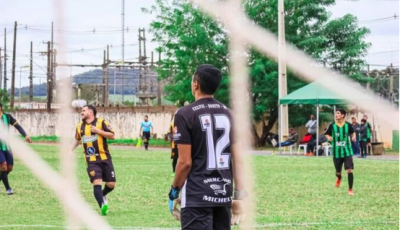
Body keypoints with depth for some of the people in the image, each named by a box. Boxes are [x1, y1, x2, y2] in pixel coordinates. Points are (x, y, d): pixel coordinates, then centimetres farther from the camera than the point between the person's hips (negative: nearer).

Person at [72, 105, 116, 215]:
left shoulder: (102, 122, -3)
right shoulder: (80, 126, 10)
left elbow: (112, 136, -8)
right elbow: (78, 139, 29)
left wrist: (99, 131, -17)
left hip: (105, 158, -1)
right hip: (91, 161, 1)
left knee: (111, 184, 1)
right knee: (97, 183, -18)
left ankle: (103, 195, 34)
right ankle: (103, 207, -24)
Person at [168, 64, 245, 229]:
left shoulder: (185, 114, -8)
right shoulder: (228, 114, 8)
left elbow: (185, 162, -10)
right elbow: (238, 158, 5)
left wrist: (174, 190, 4)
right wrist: (239, 194, 7)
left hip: (197, 196, -6)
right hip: (224, 194, 6)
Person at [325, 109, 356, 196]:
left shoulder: (348, 125, -5)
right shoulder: (332, 126, -6)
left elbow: (352, 132, 13)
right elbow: (327, 134, 7)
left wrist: (353, 136, -7)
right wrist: (329, 137, -15)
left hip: (347, 151, -1)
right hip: (337, 152, 1)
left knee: (350, 170, -13)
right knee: (338, 172, 11)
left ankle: (350, 189, 0)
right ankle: (339, 178, 50)